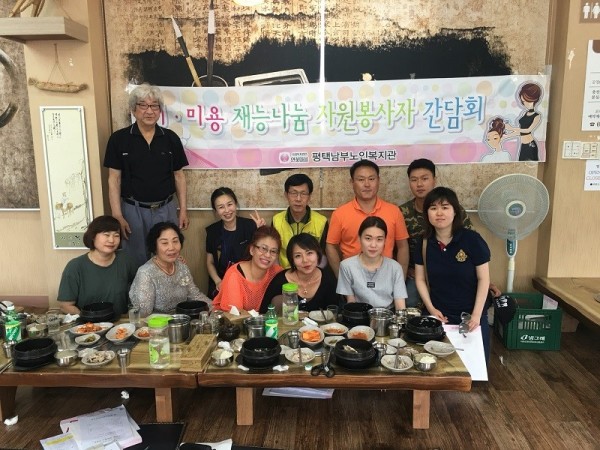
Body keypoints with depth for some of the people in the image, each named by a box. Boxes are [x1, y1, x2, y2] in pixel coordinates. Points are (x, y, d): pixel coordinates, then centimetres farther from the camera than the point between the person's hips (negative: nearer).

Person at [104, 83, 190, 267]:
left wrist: (183, 210, 2)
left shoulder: (171, 138, 2)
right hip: (133, 210, -2)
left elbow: (179, 176, 6)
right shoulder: (119, 139, -4)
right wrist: (117, 216, -9)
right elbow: (114, 179, -4)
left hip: (166, 209, 2)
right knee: (137, 262, 9)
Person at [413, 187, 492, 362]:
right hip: (439, 316, 2)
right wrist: (431, 308, -7)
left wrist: (476, 314, -14)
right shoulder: (424, 243, -4)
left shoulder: (472, 239, -14)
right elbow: (420, 279, 3)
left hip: (470, 316, -2)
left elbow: (483, 279, -10)